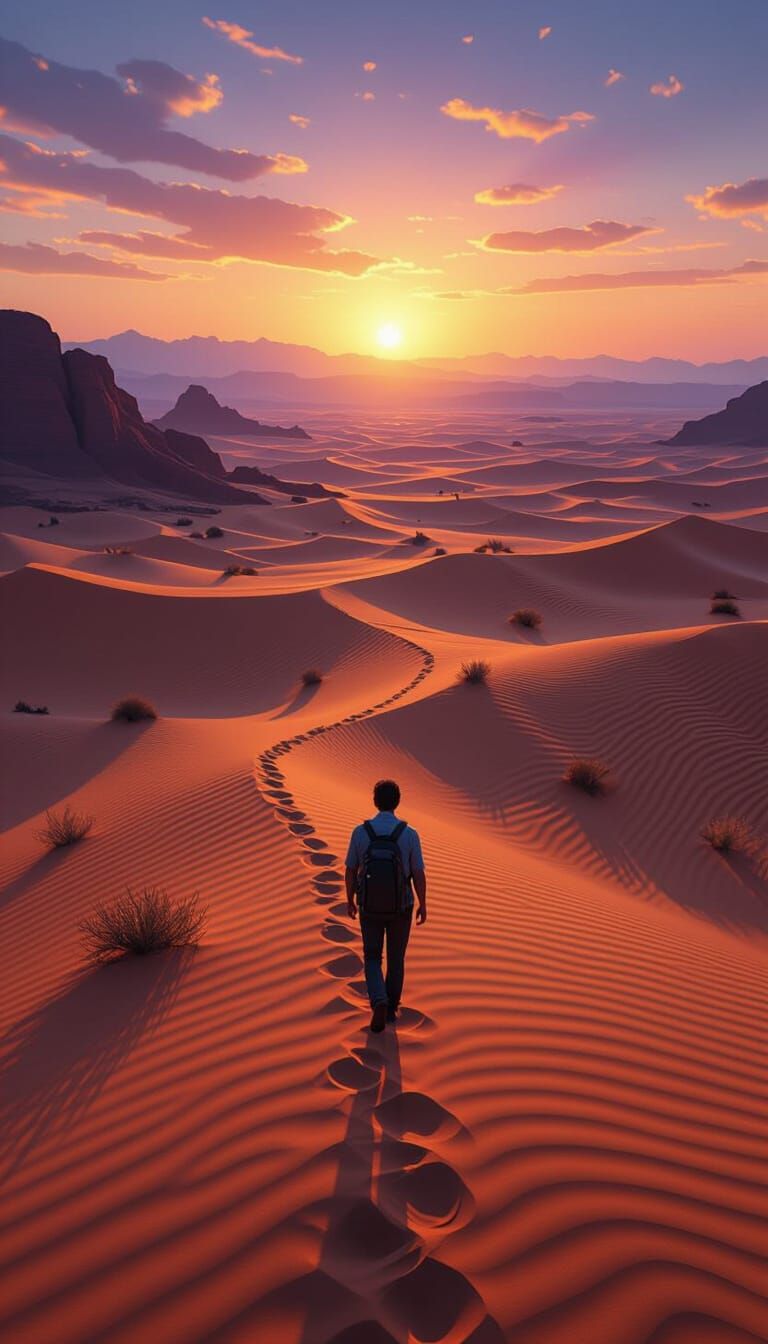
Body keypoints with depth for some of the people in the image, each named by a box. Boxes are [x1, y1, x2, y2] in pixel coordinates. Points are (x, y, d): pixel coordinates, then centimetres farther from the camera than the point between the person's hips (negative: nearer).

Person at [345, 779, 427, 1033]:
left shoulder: (360, 832, -15)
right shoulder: (409, 834, -18)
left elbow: (350, 871, -5)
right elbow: (419, 875, -11)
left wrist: (350, 900, 12)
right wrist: (423, 905, 5)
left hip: (370, 907, 0)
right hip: (400, 907, 0)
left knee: (372, 958, 17)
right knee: (396, 957, 22)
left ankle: (379, 1004, -6)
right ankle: (390, 1007, 33)